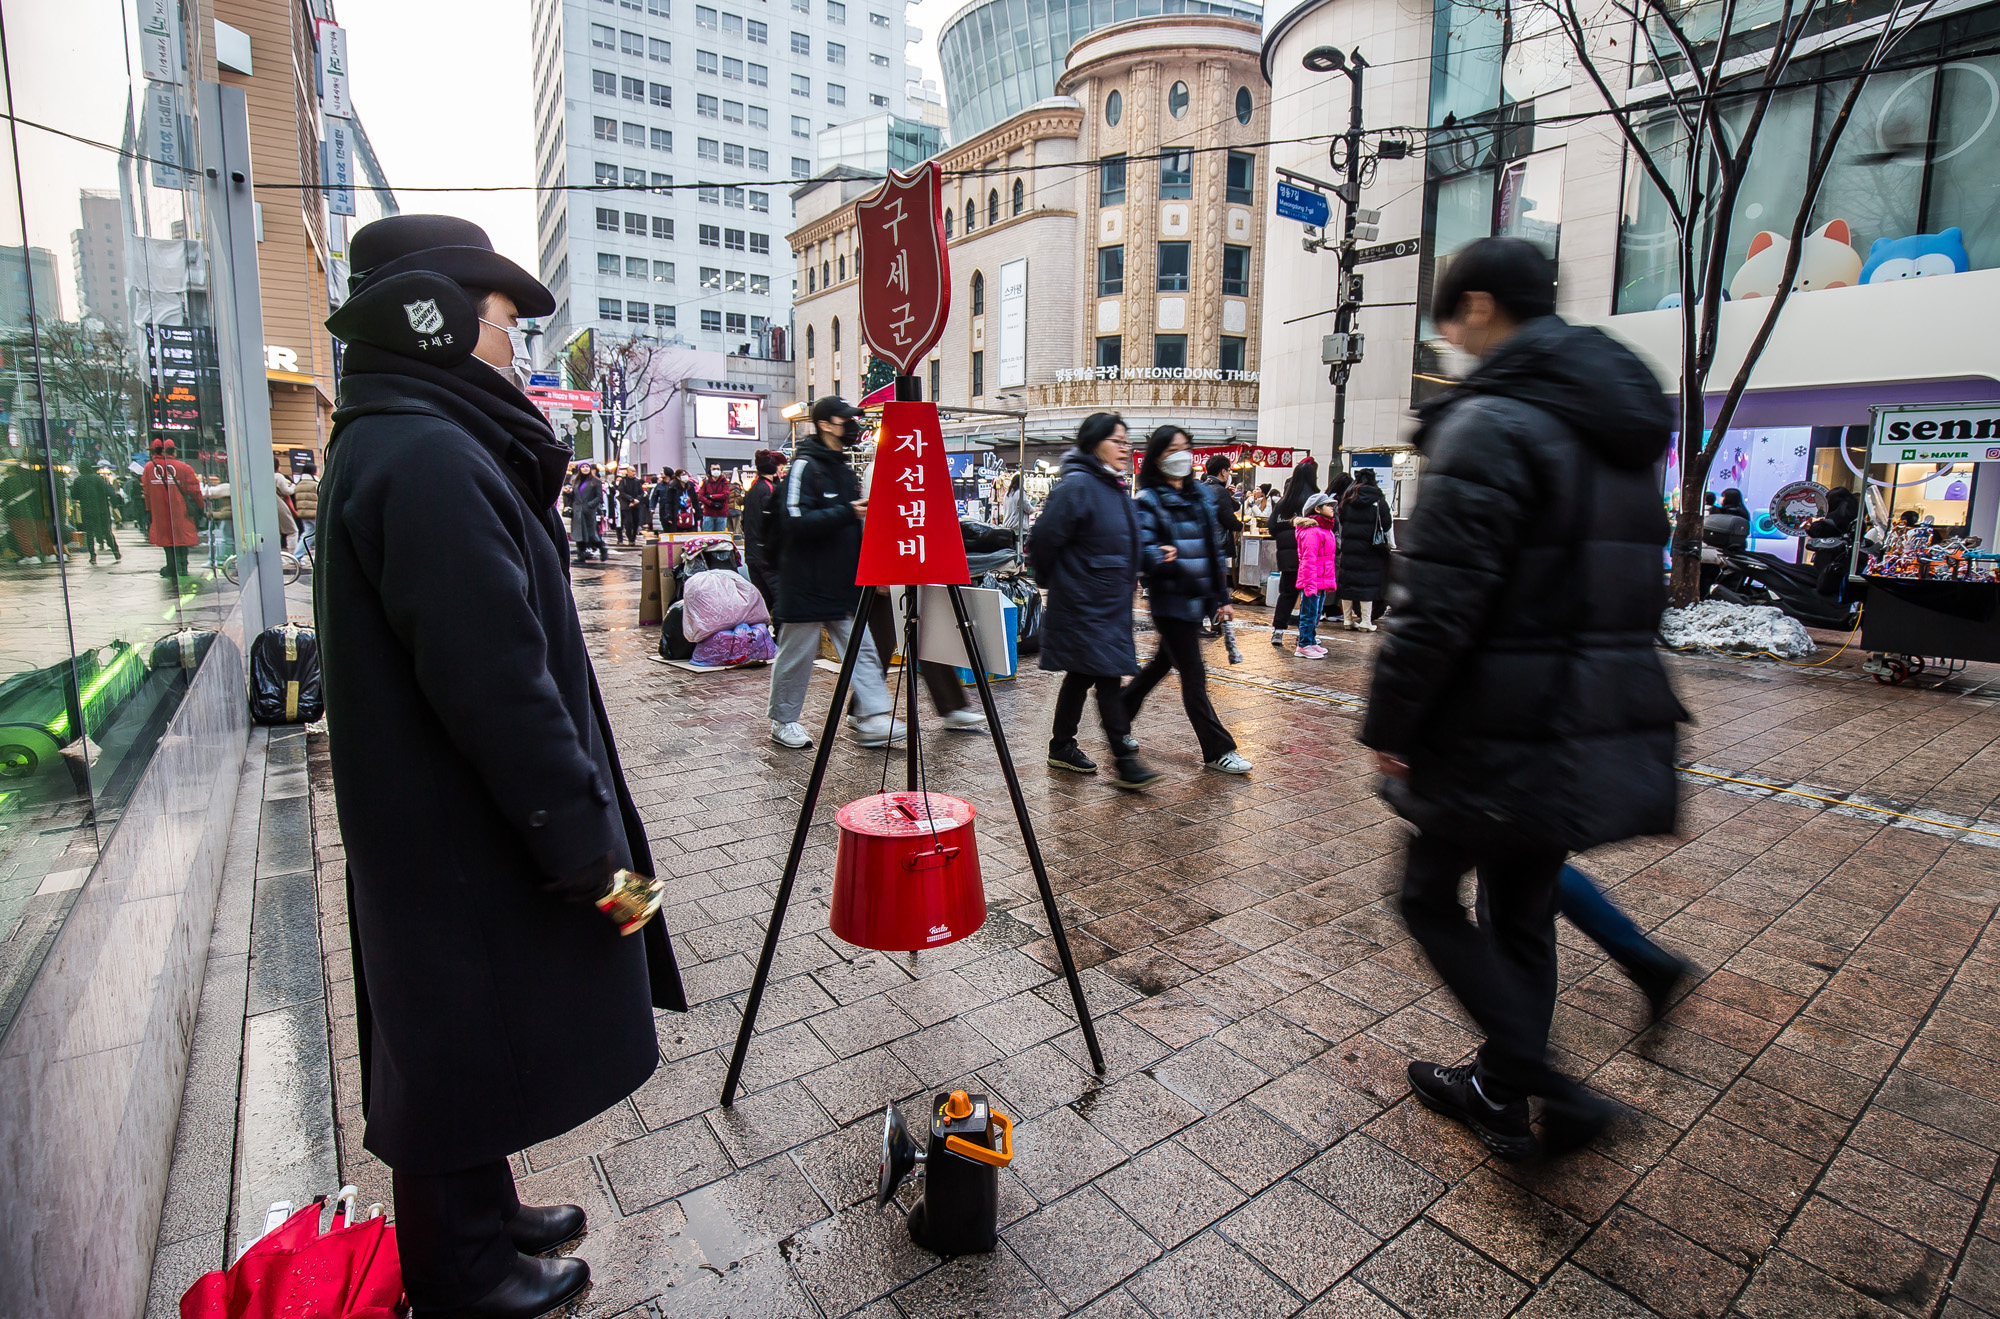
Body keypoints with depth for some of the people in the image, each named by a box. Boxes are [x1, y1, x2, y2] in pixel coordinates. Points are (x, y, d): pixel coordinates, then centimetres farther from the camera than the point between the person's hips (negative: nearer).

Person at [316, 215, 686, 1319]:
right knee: (466, 1051, 9)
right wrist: (588, 841, -22)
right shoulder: (431, 460, -22)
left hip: (438, 825, 10)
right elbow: (496, 686, -27)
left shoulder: (394, 444, 11)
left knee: (464, 1046, 23)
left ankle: (478, 1217, 44)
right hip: (466, 842, -10)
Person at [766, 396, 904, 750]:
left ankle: (872, 720, 3)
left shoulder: (844, 468, 15)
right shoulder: (805, 466, -12)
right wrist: (847, 513, -29)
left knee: (864, 652, 1)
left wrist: (866, 513, 8)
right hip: (807, 584, -8)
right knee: (796, 655, 5)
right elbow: (795, 521, -24)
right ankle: (783, 722, 20)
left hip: (843, 583, 8)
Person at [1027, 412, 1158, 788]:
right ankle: (1126, 762, -6)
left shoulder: (1116, 489, 13)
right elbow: (1044, 537, -17)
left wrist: (1127, 579, 19)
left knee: (1082, 675, 16)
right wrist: (1053, 578, -4)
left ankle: (1061, 747, 28)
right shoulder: (1077, 486, -16)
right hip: (1083, 602, -9)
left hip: (1110, 602, 9)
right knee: (1107, 676, -10)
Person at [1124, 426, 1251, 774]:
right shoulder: (1148, 501, -7)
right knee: (1194, 675, -2)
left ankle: (1119, 715, 37)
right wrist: (1162, 558, -36)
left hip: (1197, 598, 7)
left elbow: (1214, 547, 16)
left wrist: (1222, 596, 13)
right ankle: (1218, 751, 6)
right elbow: (1142, 548, -16)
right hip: (1170, 600, -7)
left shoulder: (1201, 496, 13)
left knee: (1162, 663, 18)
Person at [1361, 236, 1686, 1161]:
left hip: (1500, 733, -9)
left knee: (1431, 896, 10)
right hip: (1597, 730, 9)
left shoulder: (1490, 424, -16)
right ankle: (1500, 1088, 35)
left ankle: (1547, 1092, 7)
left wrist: (1388, 724, -13)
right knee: (1522, 911, 19)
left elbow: (1437, 604, -23)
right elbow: (1633, 589, 19)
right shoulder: (1621, 431, 13)